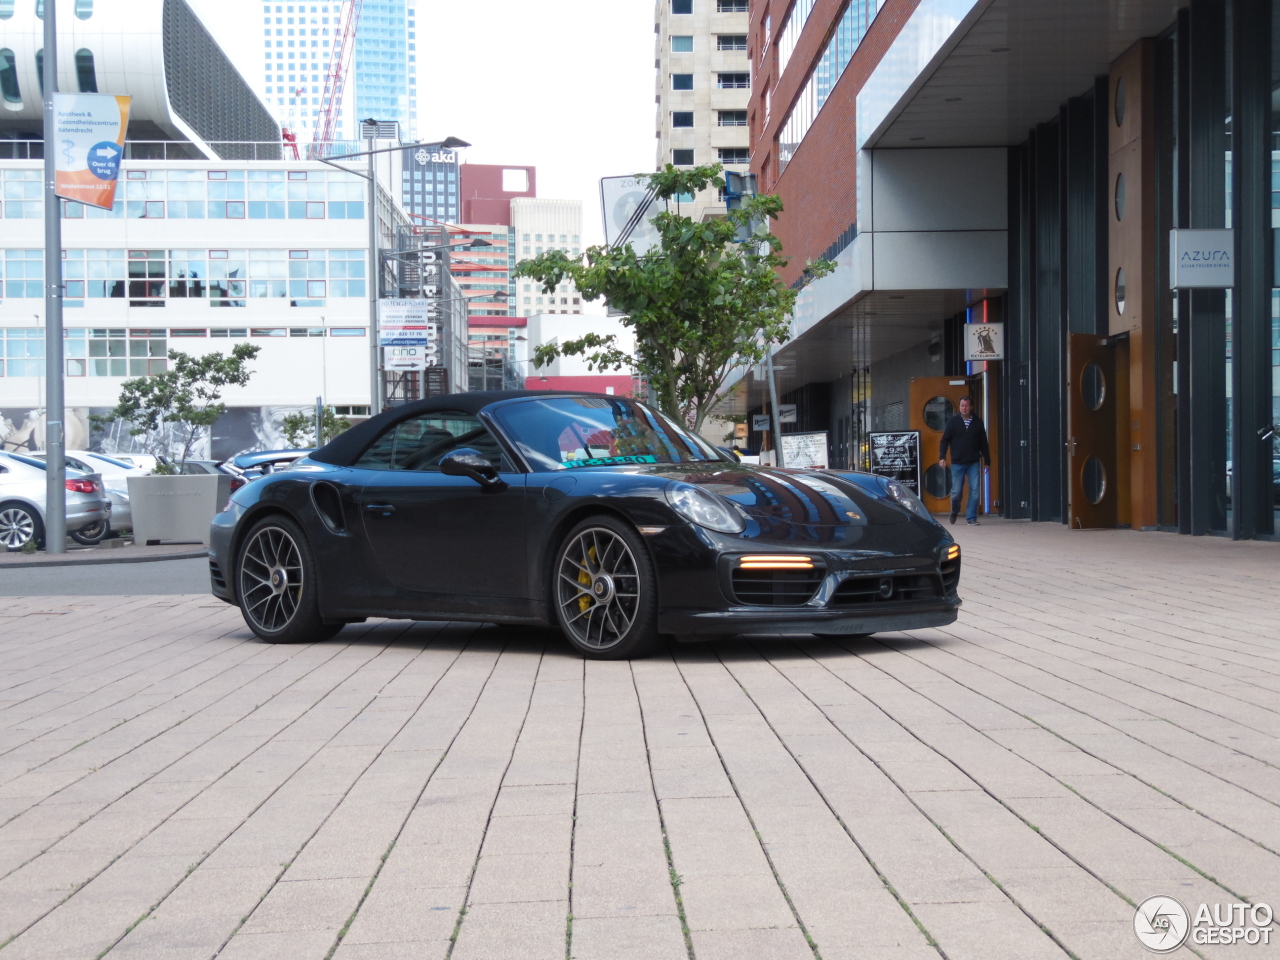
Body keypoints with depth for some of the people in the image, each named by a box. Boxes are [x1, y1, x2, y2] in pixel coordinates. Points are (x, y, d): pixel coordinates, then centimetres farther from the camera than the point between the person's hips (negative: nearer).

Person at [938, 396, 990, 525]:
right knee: (956, 491, 2)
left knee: (974, 490, -5)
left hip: (974, 463, 1)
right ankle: (954, 512, 29)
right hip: (957, 463, -1)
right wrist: (942, 457, -10)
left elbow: (984, 443, 10)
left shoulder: (978, 422, 6)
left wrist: (987, 461, 10)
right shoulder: (953, 421, 2)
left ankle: (971, 518, 1)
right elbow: (945, 440, 2)